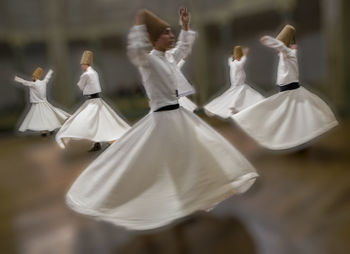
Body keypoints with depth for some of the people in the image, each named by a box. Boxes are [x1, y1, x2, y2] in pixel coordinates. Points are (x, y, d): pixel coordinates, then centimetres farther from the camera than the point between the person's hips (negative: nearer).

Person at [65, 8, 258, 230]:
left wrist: (186, 25, 22)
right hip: (163, 118, -9)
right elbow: (135, 51, -38)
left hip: (178, 115, 9)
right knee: (143, 167, -3)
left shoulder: (169, 57, 10)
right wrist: (139, 24, -32)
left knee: (195, 154, 17)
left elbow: (185, 48, 29)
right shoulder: (148, 60, -15)